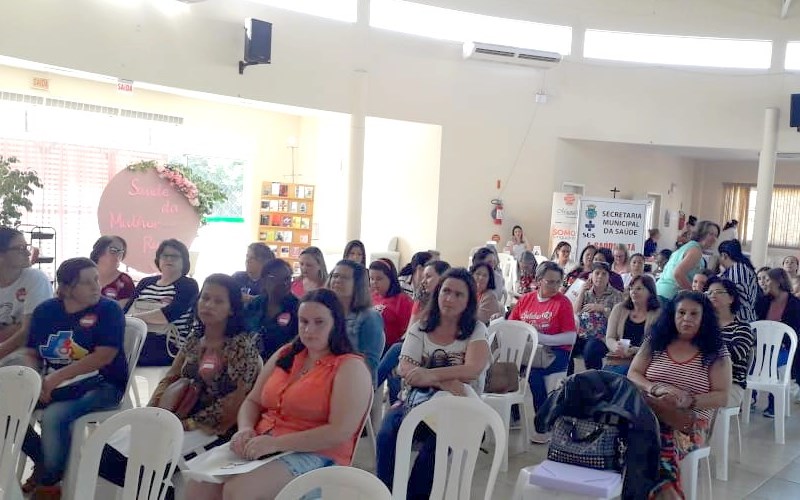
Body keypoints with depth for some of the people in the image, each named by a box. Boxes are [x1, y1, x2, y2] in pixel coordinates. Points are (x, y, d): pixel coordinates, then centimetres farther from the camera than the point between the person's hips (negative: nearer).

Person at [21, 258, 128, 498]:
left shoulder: (108, 309, -8)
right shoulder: (45, 311, 7)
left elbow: (104, 355, -17)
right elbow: (32, 354, 11)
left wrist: (57, 377, -21)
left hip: (100, 384, -5)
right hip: (51, 383, 6)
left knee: (53, 417, -30)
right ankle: (42, 461, 9)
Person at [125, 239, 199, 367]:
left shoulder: (189, 285, 1)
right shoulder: (145, 282, 19)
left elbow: (170, 314, -15)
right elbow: (126, 310, 11)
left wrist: (135, 316, -12)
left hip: (168, 353, -4)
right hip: (136, 349, 4)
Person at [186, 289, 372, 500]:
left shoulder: (350, 367, -7)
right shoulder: (285, 354, 15)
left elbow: (340, 432, -18)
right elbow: (252, 401, 18)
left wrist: (277, 443, -22)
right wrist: (245, 429, -6)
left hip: (315, 455, -6)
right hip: (262, 445, 6)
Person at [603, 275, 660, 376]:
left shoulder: (658, 314, 7)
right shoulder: (619, 309, 16)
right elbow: (609, 338, 10)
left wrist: (635, 351, -19)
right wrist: (616, 347, -14)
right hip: (615, 361, 2)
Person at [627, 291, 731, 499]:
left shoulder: (716, 351, 6)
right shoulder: (655, 341, 12)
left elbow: (722, 397, 2)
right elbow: (632, 375, 10)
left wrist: (687, 401, -16)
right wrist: (656, 389, -11)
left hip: (691, 424, -2)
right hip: (649, 415, 2)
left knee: (662, 444, -38)